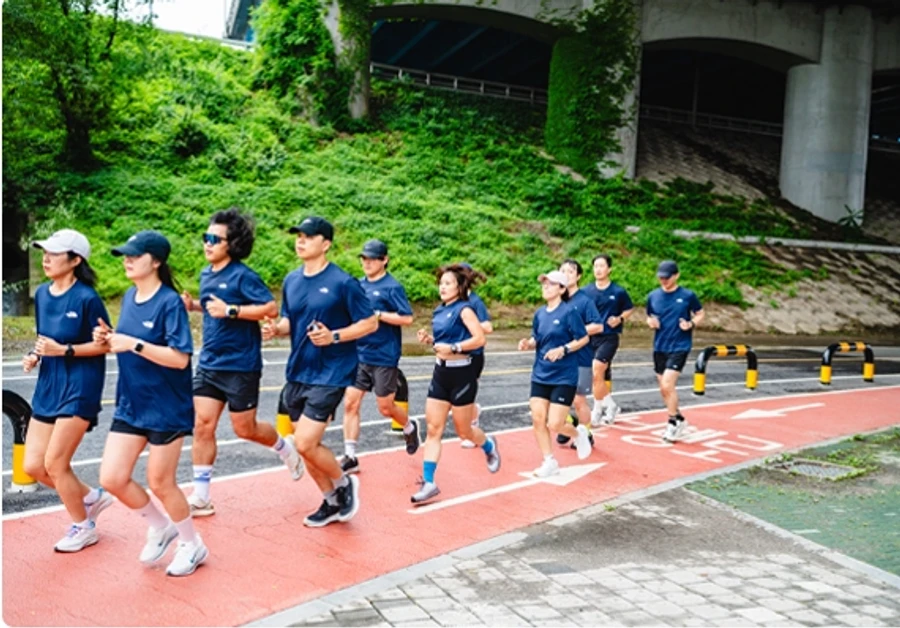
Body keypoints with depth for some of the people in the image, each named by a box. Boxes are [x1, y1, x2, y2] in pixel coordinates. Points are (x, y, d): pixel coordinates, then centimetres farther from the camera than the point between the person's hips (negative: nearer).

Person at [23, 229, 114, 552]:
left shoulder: (87, 298, -15)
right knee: (33, 466, 7)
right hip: (48, 387, 8)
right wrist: (34, 356, -1)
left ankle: (84, 527, 18)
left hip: (79, 389, -8)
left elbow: (105, 344, -10)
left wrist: (64, 350, -20)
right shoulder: (41, 294, 7)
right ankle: (92, 497, 30)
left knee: (54, 463, -4)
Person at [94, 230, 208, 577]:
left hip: (166, 408, -7)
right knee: (112, 478, 3)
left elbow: (179, 358, -23)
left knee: (160, 483, 4)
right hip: (130, 405, 7)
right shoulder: (129, 297, 7)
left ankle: (193, 545, 27)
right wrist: (109, 339, -3)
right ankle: (160, 527, 28)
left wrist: (132, 344, -27)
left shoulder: (170, 302, -16)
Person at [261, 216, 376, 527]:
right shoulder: (291, 281, 7)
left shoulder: (343, 282, -12)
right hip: (296, 373, 7)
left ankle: (344, 483, 15)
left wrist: (334, 336, -21)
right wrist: (275, 329, -4)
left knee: (305, 444, -13)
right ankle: (333, 502, 30)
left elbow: (370, 323, -8)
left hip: (329, 374, -7)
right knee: (306, 445, 11)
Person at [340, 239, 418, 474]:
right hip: (359, 355, 6)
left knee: (385, 408, 6)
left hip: (384, 358, -6)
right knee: (350, 404, 0)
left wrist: (377, 315, -22)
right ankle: (350, 457, 7)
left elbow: (407, 318, -15)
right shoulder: (359, 285, 9)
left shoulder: (392, 287, -10)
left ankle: (410, 427, 37)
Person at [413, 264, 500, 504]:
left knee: (463, 430, 7)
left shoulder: (463, 309, -13)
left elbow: (479, 338, -23)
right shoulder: (440, 311, 9)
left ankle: (489, 446, 40)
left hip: (461, 373, -7)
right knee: (433, 429, 1)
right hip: (440, 372, 7)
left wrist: (453, 348, -29)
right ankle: (428, 483, 2)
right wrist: (429, 339, 2)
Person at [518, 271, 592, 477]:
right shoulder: (539, 314, 7)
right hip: (540, 375, 6)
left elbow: (583, 338, -8)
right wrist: (528, 343, -5)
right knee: (537, 419, -1)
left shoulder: (569, 312, -11)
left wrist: (563, 349, -21)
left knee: (555, 425, -7)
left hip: (564, 376, -6)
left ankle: (578, 433, 26)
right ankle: (550, 462, 14)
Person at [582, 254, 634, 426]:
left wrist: (620, 319, -7)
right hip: (590, 337, 4)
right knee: (599, 377, 10)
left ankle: (597, 412, 0)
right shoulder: (586, 291, 4)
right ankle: (611, 405, 31)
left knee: (596, 373, -15)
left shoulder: (619, 292, -3)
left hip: (609, 337, -4)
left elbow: (630, 309, 11)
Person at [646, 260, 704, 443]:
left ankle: (673, 422, 1)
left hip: (679, 347, -5)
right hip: (659, 347, 5)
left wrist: (691, 324, -14)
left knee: (667, 385, -16)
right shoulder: (653, 296, 4)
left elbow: (700, 314, 6)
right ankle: (678, 418, 31)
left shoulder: (688, 296, -6)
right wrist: (651, 322, -7)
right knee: (663, 388, 11)